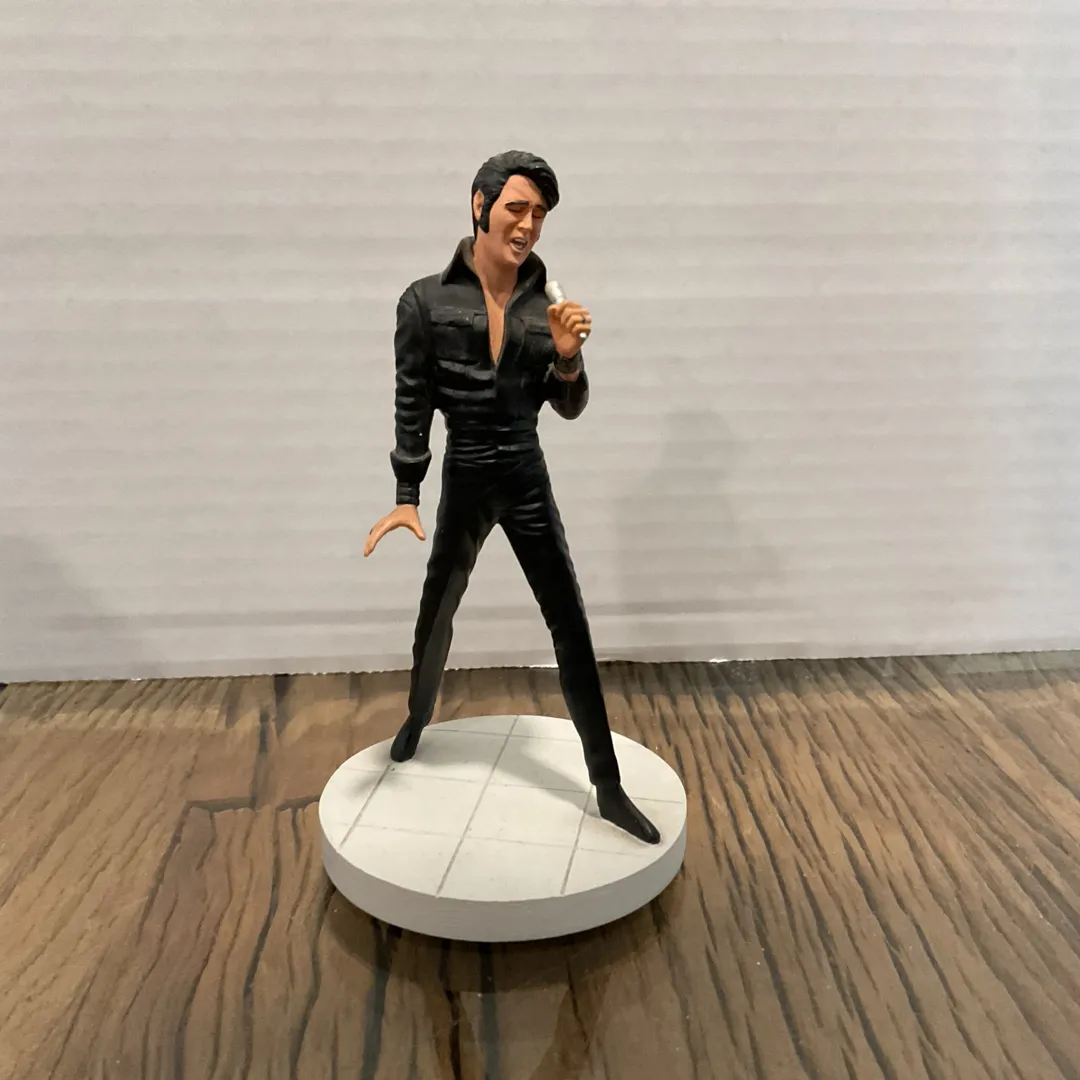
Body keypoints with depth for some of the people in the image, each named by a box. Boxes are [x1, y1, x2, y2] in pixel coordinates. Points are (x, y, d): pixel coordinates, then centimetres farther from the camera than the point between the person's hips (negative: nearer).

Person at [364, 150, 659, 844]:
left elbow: (570, 408, 3)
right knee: (438, 614, 18)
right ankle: (418, 719, 48)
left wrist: (567, 357, -17)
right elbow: (412, 405, -3)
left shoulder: (546, 303, -1)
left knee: (572, 629, -1)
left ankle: (609, 788, 9)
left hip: (528, 480, 1)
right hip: (465, 481, -1)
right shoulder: (427, 301, -7)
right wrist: (407, 498, -6)